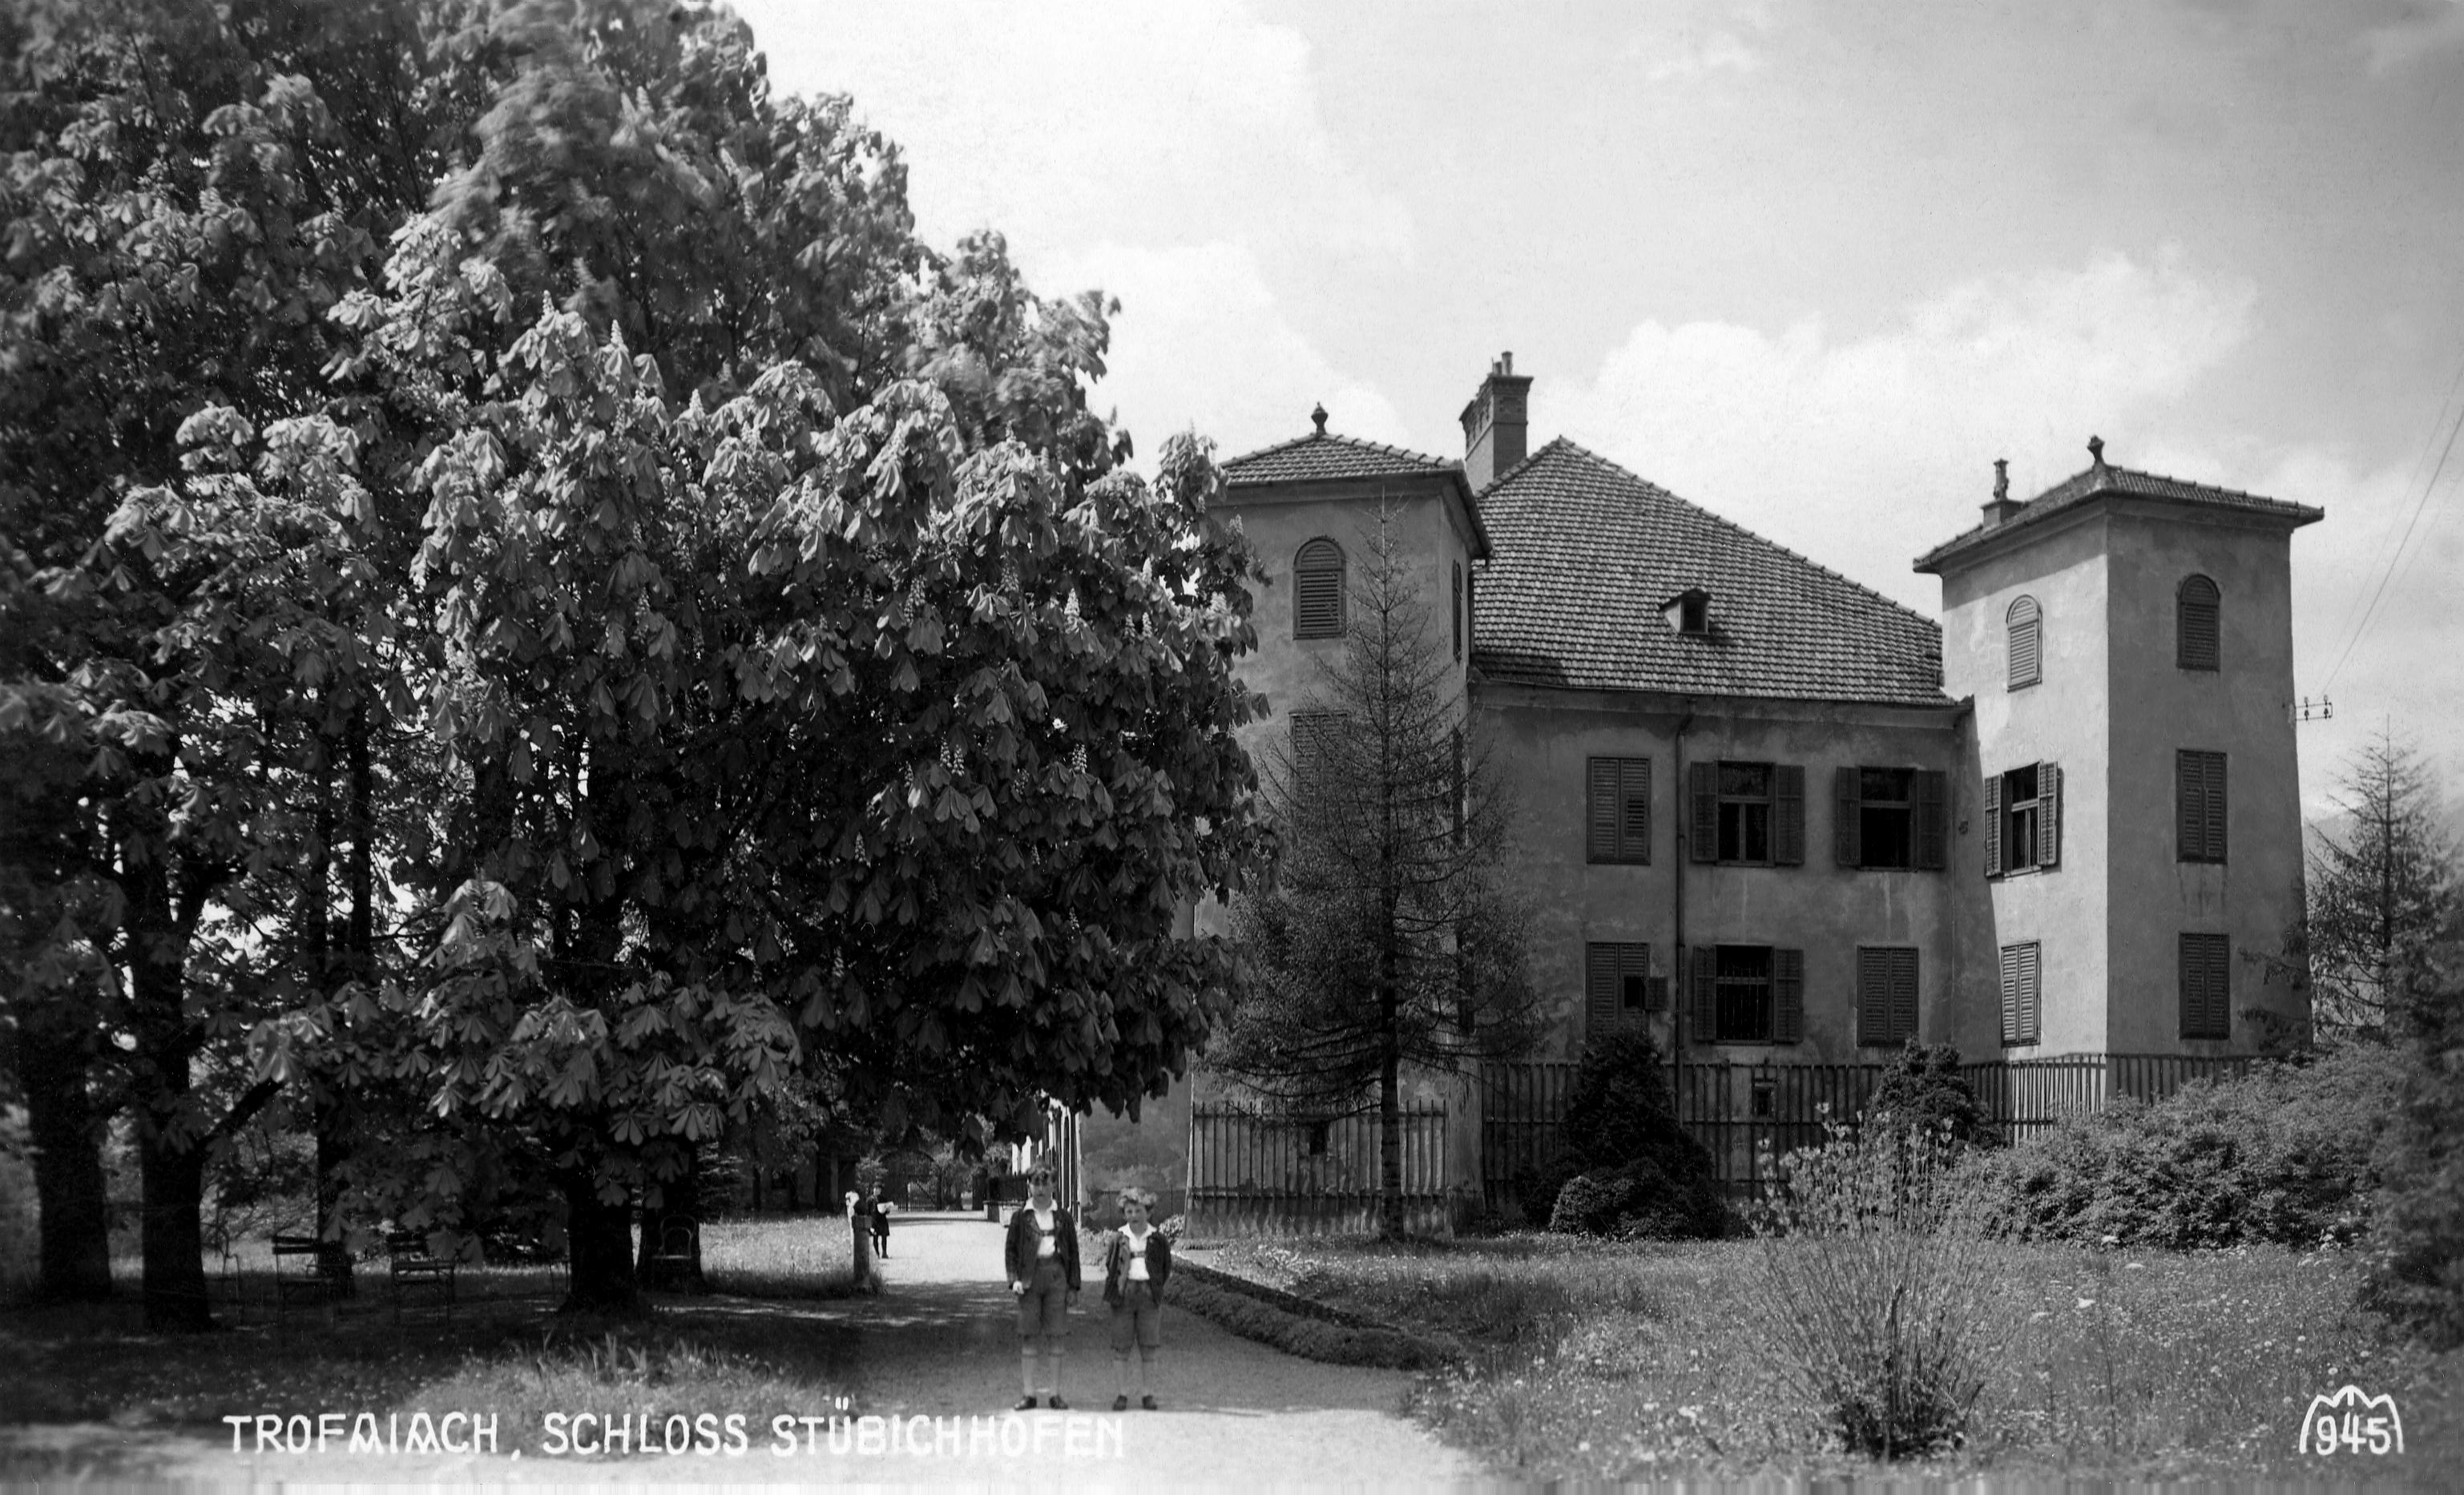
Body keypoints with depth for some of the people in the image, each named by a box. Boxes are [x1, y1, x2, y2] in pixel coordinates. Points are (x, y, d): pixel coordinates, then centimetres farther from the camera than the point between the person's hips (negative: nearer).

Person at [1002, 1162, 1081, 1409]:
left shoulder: (1063, 1217, 8)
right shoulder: (1020, 1217, 6)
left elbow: (1073, 1252, 9)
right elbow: (1010, 1250, 6)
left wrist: (1073, 1287, 3)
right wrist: (1014, 1279, -8)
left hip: (1057, 1275, 1)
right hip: (1030, 1277, -1)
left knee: (1055, 1338, 2)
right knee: (1028, 1338, -1)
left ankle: (1054, 1393, 7)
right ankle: (1028, 1393, 4)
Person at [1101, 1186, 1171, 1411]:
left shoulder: (1157, 1239, 5)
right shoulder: (1118, 1238, 4)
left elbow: (1166, 1269, 14)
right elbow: (1108, 1267, 9)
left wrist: (1154, 1287, 8)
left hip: (1149, 1293, 0)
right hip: (1123, 1292, 0)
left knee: (1148, 1348, 1)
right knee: (1121, 1347, 0)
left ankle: (1147, 1394, 8)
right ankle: (1121, 1394, 5)